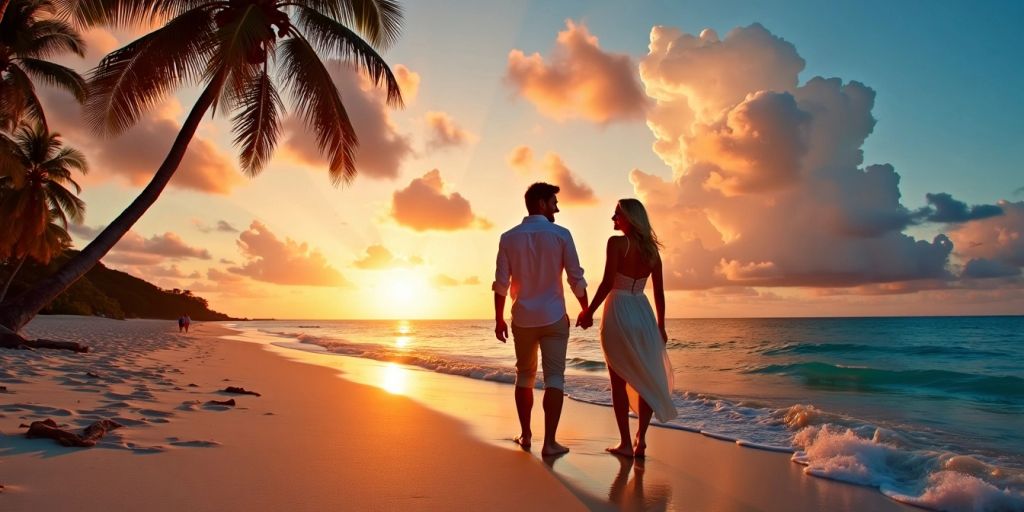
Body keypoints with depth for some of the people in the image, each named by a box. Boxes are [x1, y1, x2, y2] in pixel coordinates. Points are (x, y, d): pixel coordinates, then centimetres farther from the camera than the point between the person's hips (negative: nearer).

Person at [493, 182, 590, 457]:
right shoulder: (561, 234, -6)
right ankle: (549, 442, -1)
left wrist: (499, 319, 6)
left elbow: (501, 283, -2)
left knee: (525, 376, 16)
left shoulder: (509, 237, 0)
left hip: (522, 319, 3)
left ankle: (525, 435, 22)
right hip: (553, 317, -3)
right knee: (554, 377, 1)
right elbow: (576, 278, -5)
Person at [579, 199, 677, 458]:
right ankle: (641, 440, 17)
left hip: (618, 313, -5)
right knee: (647, 380, 14)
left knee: (619, 381, 5)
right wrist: (660, 326, 17)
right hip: (643, 314, 5)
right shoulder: (651, 249, 7)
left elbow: (607, 283, -17)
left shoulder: (617, 242, -10)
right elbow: (659, 293, 8)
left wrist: (589, 311, -7)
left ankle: (626, 443, 9)